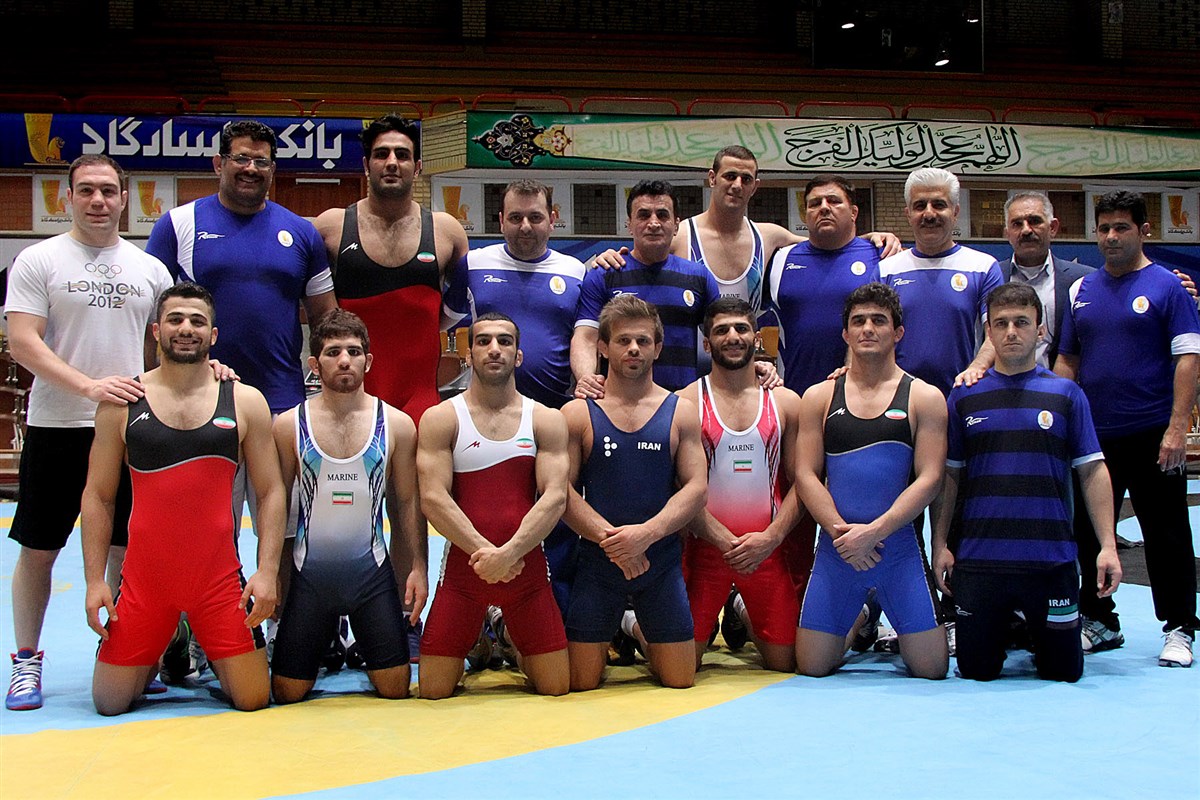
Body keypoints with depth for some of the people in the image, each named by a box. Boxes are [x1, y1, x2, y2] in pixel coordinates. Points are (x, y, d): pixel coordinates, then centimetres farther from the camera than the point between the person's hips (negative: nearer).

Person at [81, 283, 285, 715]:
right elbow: (97, 496, 5)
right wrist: (95, 580, -2)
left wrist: (267, 572, -9)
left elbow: (271, 492, 1)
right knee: (109, 704, 3)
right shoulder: (121, 403, 3)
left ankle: (210, 654, 32)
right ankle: (157, 655, 34)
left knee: (252, 700, -1)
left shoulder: (245, 401, 2)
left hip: (220, 578, 0)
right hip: (143, 578, 1)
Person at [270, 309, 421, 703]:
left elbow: (409, 501, 4)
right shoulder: (289, 425, -3)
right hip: (310, 571, 0)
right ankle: (324, 644, 35)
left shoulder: (396, 424, -1)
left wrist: (419, 567, -2)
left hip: (372, 570, 1)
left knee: (395, 688, 2)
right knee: (287, 693, 3)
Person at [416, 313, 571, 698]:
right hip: (463, 565, -1)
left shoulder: (546, 420, 5)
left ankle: (514, 647, 35)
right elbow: (433, 497, -8)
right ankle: (479, 643, 31)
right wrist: (483, 551, -18)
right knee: (433, 692, -1)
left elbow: (555, 497, -6)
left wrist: (508, 554, -19)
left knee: (556, 688, 2)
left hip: (527, 566, 1)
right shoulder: (440, 419, 1)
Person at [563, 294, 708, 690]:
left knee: (680, 681, 5)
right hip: (597, 560, -1)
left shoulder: (681, 412, 6)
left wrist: (647, 532, -17)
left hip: (663, 561, 1)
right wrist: (608, 538, -18)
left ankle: (641, 637, 36)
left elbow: (696, 489, -1)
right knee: (580, 683, -1)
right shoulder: (577, 413, 2)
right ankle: (609, 641, 32)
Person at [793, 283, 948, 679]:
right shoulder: (819, 397, 8)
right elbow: (806, 475, 2)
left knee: (931, 669, -3)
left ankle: (886, 622, 31)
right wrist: (839, 529, -14)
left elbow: (929, 479, -5)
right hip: (836, 545, 1)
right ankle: (861, 623, 32)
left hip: (899, 544, -1)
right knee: (811, 668, 1)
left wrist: (873, 531, -16)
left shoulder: (924, 398, 3)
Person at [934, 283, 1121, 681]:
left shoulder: (1066, 395, 4)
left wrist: (1108, 546, -5)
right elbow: (949, 475, 9)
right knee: (976, 671, 7)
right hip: (978, 559, 0)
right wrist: (939, 544, 2)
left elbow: (1092, 472, 3)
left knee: (1064, 671, 8)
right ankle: (1003, 631, 37)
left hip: (1052, 559, 0)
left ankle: (1032, 630, 38)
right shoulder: (964, 397, 6)